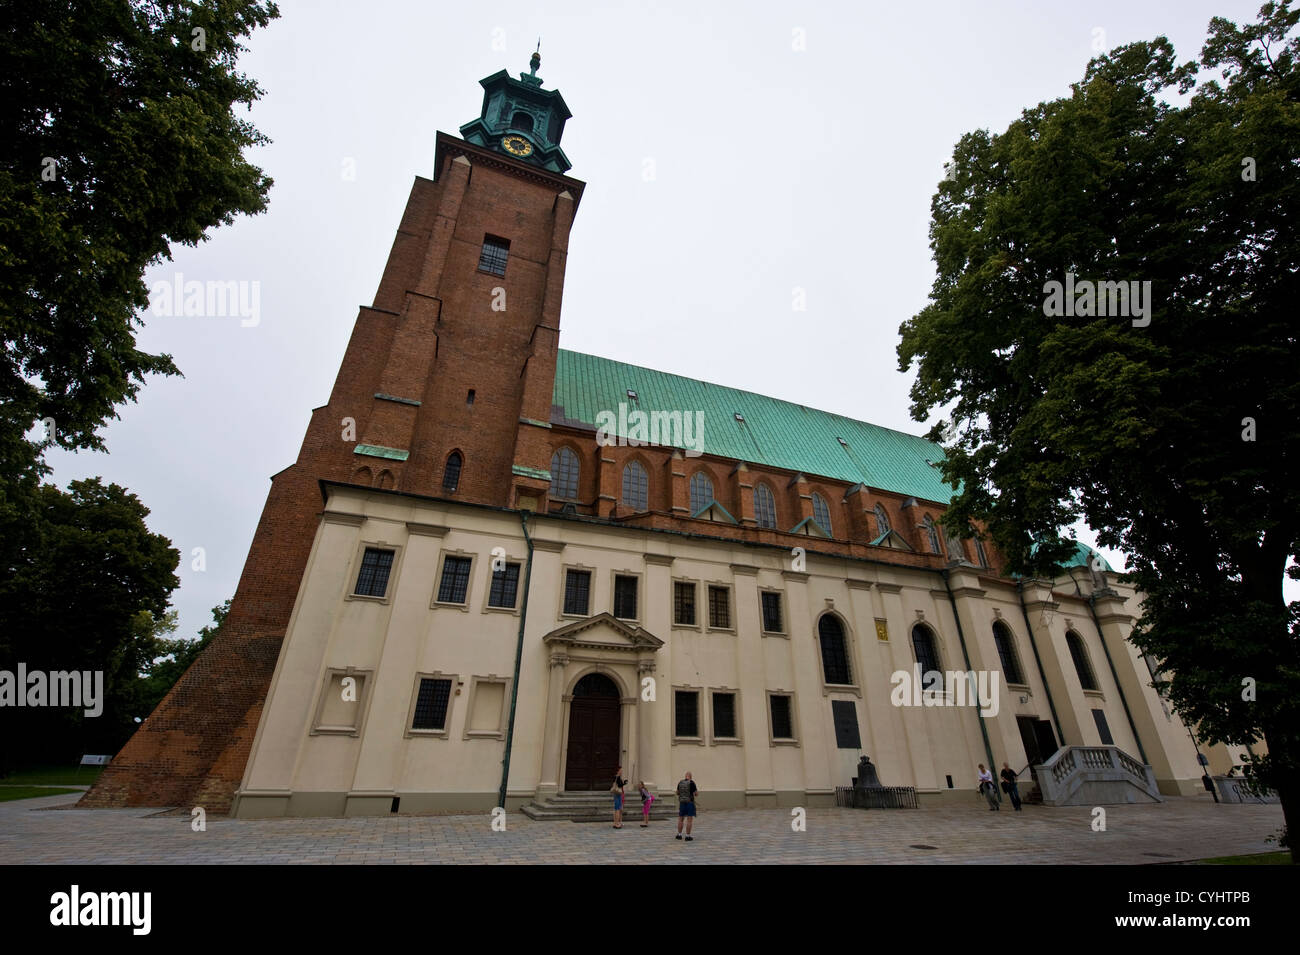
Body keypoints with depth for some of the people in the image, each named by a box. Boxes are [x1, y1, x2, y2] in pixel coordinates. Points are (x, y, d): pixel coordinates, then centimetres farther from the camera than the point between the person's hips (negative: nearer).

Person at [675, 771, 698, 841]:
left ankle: (679, 835, 18)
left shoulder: (680, 783, 4)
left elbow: (677, 793, 14)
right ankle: (688, 836, -2)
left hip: (682, 803, 4)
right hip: (690, 803, -4)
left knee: (680, 819, 15)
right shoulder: (692, 783, -10)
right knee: (689, 820, 0)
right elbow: (696, 793, -6)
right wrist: (697, 789, 15)